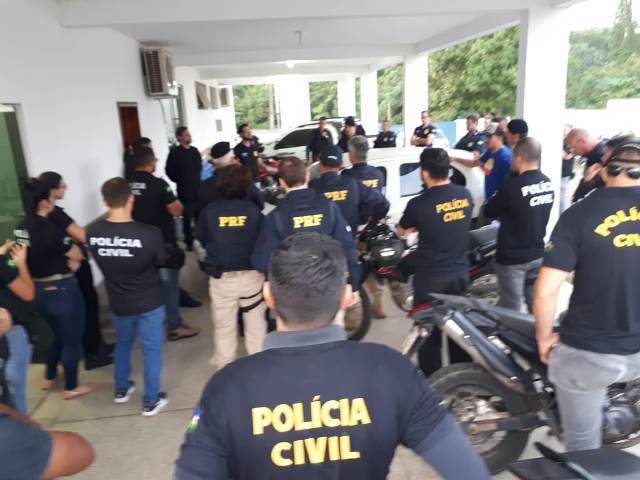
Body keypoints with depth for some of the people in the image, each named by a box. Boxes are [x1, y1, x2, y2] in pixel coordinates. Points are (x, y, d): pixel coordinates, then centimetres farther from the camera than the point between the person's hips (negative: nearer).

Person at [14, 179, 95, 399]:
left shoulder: (21, 228, 0)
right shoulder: (48, 228, -25)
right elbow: (77, 255, -14)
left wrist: (65, 261, 4)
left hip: (39, 290, 8)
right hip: (61, 289, -8)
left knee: (59, 335, 29)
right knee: (72, 338, 12)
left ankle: (50, 378, 42)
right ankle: (71, 388, 25)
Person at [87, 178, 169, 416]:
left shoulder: (93, 232, -17)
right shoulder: (150, 233, -26)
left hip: (118, 302, 4)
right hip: (149, 302, -3)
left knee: (122, 343, 28)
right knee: (152, 349, 13)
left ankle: (121, 389, 45)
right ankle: (151, 401, 25)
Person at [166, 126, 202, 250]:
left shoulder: (194, 150, 8)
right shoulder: (175, 152, -8)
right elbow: (169, 171, -8)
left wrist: (198, 180, 6)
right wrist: (180, 181, -4)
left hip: (198, 189, 5)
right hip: (185, 191, -5)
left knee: (199, 216, 12)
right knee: (187, 218, 4)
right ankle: (189, 242, 15)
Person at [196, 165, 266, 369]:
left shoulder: (209, 212, -9)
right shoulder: (254, 210, -12)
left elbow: (201, 240, 5)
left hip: (220, 277, 1)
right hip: (252, 275, 0)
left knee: (224, 324, 16)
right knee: (255, 322, 16)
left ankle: (225, 364, 32)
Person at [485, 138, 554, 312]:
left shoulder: (513, 185, -23)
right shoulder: (548, 183, 1)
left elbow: (489, 211, -11)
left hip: (512, 257, -7)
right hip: (538, 254, 7)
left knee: (510, 310, 5)